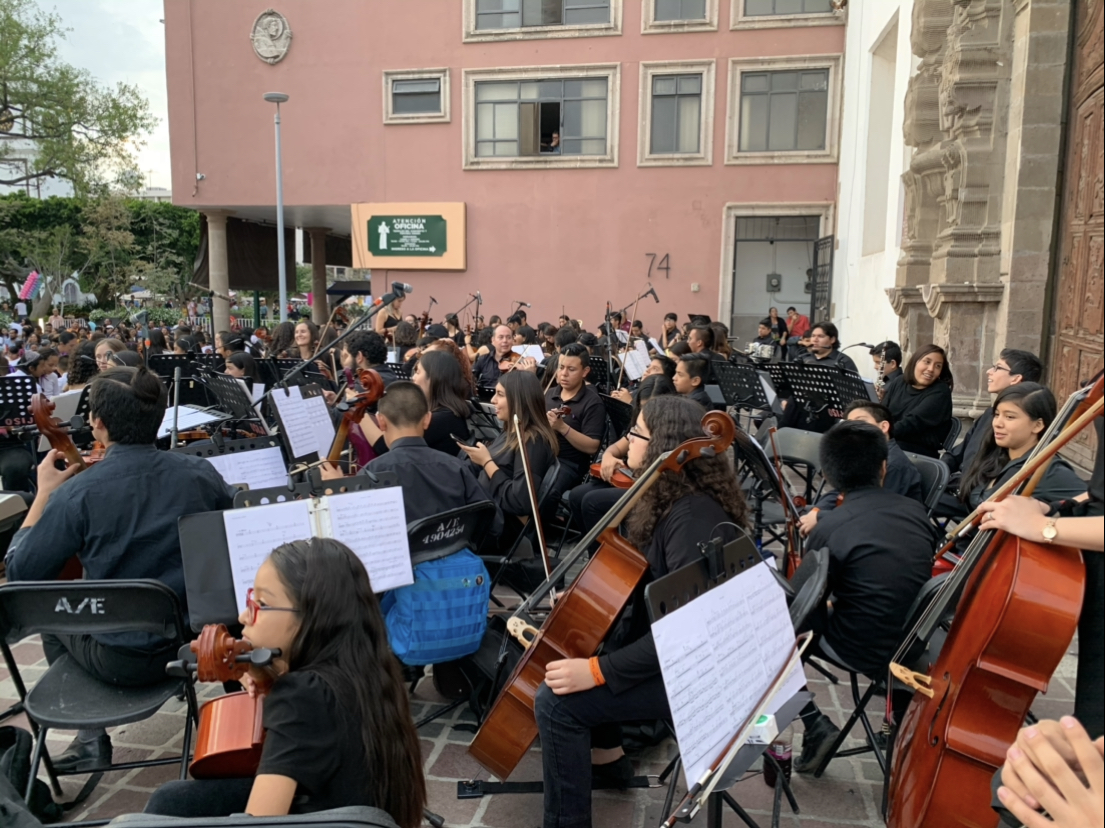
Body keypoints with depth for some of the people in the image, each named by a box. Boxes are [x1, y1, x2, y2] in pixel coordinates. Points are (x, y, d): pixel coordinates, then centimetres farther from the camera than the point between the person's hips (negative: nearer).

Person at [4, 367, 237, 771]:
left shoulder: (76, 493, -20)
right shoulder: (200, 473, -11)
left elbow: (20, 573, -8)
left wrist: (44, 493, 0)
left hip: (120, 661, -3)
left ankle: (91, 736, 26)